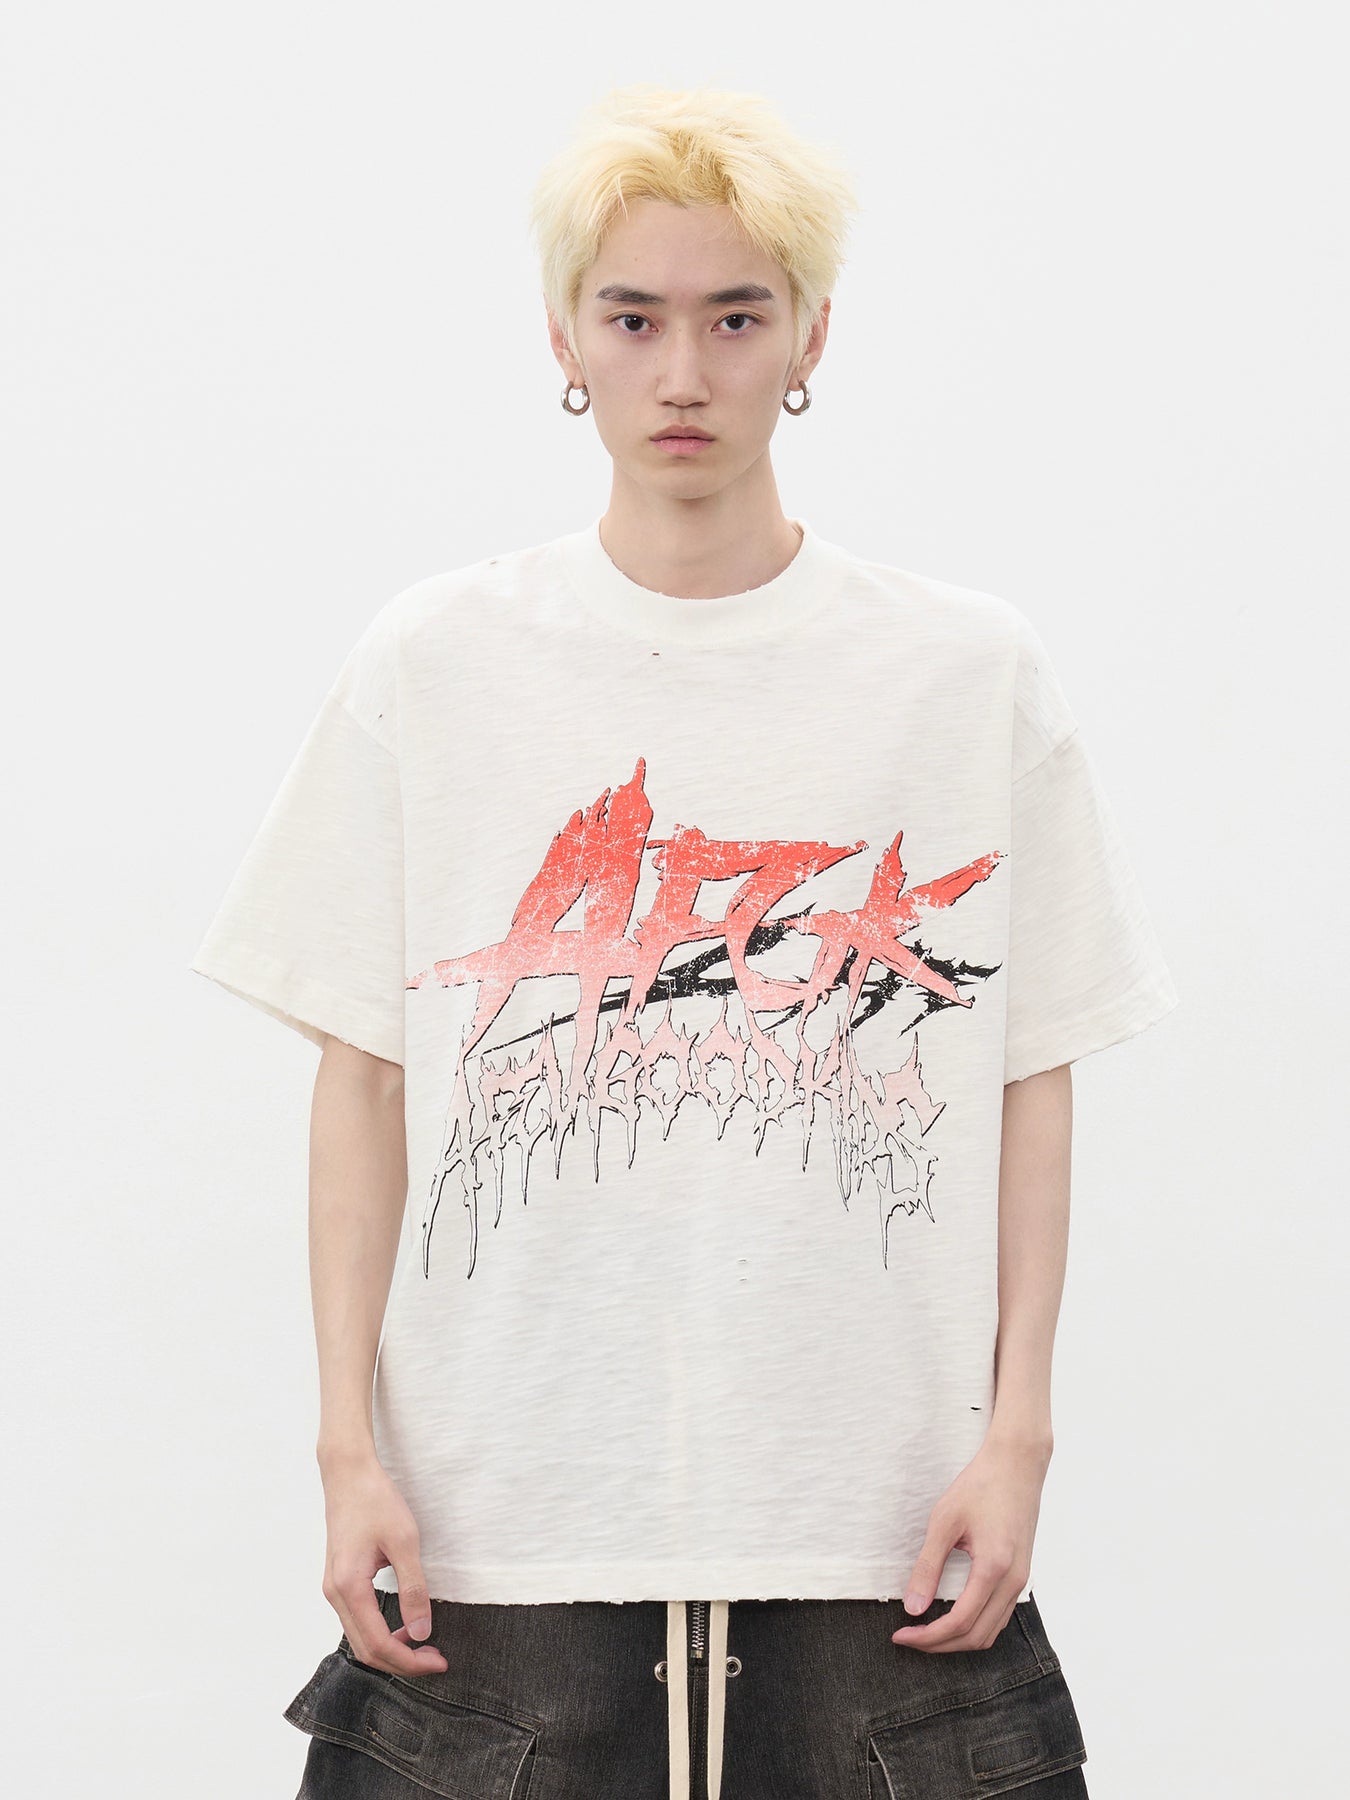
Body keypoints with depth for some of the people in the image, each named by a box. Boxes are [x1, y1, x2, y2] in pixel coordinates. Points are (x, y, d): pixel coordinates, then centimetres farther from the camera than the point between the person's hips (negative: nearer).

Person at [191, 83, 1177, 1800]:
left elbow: (1033, 1077, 7)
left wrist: (1016, 1431, 0)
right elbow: (363, 1078, 7)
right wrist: (350, 1446, 1)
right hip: (500, 1534, 0)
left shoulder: (971, 674, 5)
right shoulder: (429, 669, 6)